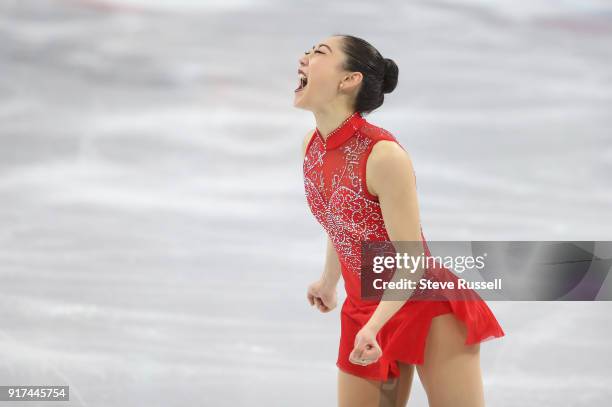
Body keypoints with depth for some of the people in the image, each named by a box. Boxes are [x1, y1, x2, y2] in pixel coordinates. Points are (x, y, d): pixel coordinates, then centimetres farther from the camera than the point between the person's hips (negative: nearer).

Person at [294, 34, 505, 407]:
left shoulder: (383, 155, -23)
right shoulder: (312, 146, 0)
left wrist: (374, 325, -33)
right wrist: (329, 283, 32)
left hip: (428, 307, -7)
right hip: (365, 314, 7)